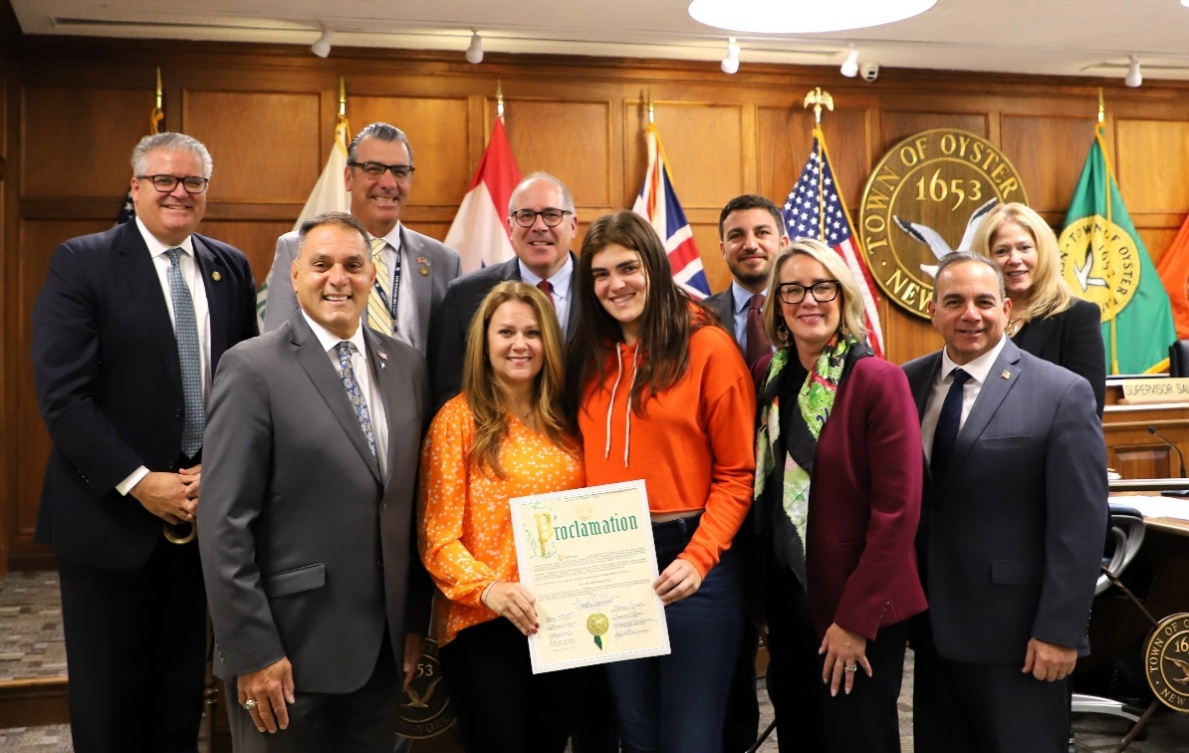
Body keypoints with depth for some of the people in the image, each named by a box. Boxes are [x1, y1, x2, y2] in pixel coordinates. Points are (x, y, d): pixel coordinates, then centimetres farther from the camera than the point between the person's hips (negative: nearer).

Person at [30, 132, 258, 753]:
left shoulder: (231, 268, 7)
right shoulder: (81, 262, -6)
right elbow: (61, 393, -13)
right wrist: (138, 483, -17)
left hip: (201, 507, 4)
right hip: (111, 511, -3)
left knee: (182, 684, 14)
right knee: (109, 695, 8)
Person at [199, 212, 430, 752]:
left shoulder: (407, 366, 6)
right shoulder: (252, 369, -10)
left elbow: (413, 503, 10)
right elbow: (225, 524, -13)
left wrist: (415, 621, 10)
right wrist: (252, 651, -14)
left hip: (384, 647, 5)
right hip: (291, 649, -5)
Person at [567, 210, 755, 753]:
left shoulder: (708, 347, -7)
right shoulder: (591, 357, 10)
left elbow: (736, 474, -8)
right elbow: (592, 468, 13)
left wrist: (698, 559, -19)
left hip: (690, 562, -5)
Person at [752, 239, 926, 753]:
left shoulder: (878, 381, -15)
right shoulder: (769, 375, 3)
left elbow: (897, 511, -17)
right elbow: (762, 489, 8)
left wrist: (855, 618, -17)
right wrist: (763, 595, 4)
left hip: (858, 612, -6)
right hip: (786, 602, 6)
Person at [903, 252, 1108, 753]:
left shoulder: (1062, 393, -9)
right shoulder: (906, 384, 3)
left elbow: (1079, 526, -11)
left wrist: (1060, 631, -14)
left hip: (1018, 635, -4)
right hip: (933, 625, 5)